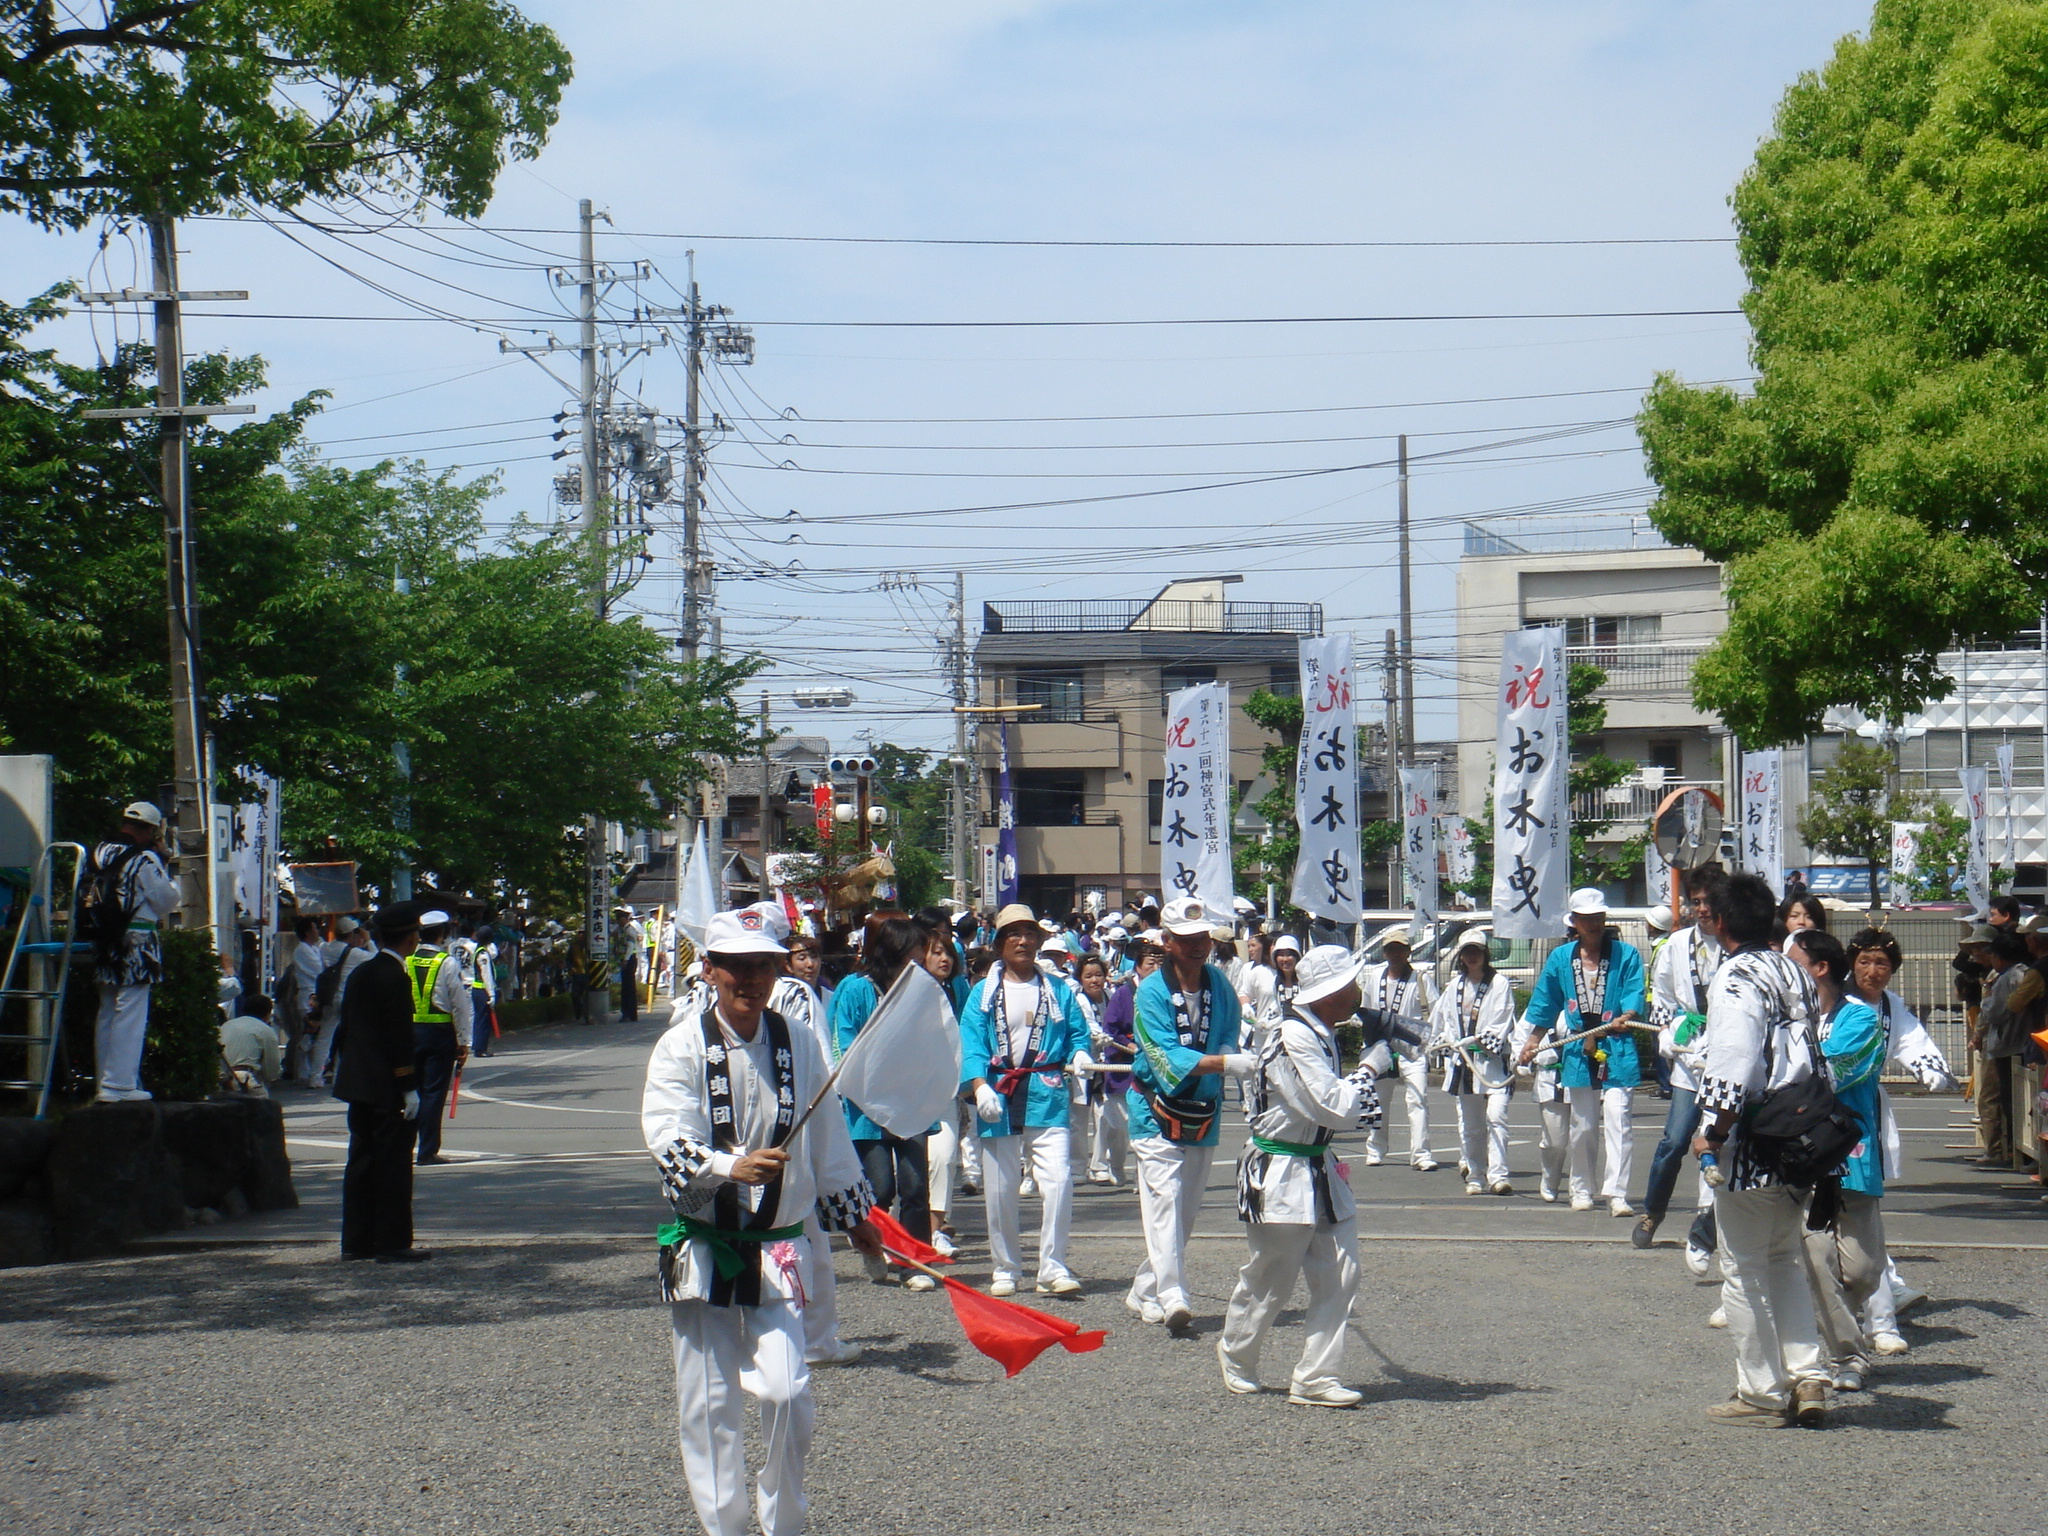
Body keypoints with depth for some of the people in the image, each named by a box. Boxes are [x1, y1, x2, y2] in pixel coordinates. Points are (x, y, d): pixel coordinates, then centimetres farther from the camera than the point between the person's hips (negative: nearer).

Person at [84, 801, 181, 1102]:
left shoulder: (99, 854, 10)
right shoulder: (145, 859, -11)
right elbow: (168, 902, -6)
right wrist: (165, 868, 5)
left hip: (103, 943, 8)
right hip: (136, 943, -8)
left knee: (107, 1014, 14)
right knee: (131, 1015, -6)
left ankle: (105, 1082, 18)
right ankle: (119, 1085, -9)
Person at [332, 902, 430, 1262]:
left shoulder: (361, 974, 11)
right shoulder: (395, 977, -15)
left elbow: (346, 1029, 16)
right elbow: (399, 1038, -18)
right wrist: (409, 1088, -15)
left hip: (358, 1084, 9)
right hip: (387, 1088, -9)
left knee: (361, 1162, 12)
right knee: (394, 1165, -3)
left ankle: (356, 1241, 16)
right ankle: (393, 1243, -1)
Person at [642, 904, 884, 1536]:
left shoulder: (798, 1044, 3)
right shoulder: (682, 1047, -6)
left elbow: (829, 1140, 15)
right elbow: (667, 1137, -19)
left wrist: (853, 1216, 23)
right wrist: (732, 1167, -36)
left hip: (776, 1246, 1)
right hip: (702, 1244, -1)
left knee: (785, 1390, -11)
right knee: (708, 1404, 3)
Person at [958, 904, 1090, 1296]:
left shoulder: (1057, 990, 12)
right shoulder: (984, 993, 8)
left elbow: (1077, 1031, 11)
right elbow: (970, 1044, -2)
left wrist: (1080, 1053, -12)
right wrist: (979, 1086, -18)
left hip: (1047, 1100, 0)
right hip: (998, 1099, 0)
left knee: (1058, 1181, -14)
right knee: (999, 1190, 4)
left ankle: (1053, 1267, -8)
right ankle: (1006, 1269, 17)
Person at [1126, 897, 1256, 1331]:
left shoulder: (1220, 986, 1)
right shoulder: (1152, 991, -14)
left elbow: (1230, 1039, 5)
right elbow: (1167, 1056, -24)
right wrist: (1226, 1063, -35)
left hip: (1204, 1113, 5)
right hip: (1157, 1111, -5)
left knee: (1186, 1210, 10)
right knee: (1164, 1199, -17)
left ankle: (1145, 1292, 22)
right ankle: (1171, 1296, -25)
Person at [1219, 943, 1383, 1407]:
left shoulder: (1320, 1033, 9)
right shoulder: (1294, 1037, -22)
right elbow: (1333, 1108, -24)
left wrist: (1359, 1105, 3)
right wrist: (1367, 1071, -12)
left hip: (1319, 1171, 9)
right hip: (1281, 1176, -9)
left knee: (1339, 1277, 3)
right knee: (1269, 1282, 6)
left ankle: (1316, 1377, 8)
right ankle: (1235, 1357, 30)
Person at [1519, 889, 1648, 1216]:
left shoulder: (1626, 955, 1)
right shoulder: (1561, 958, 11)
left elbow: (1635, 998, -7)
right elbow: (1546, 1005, 20)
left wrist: (1626, 1017, -26)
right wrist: (1533, 1041, 18)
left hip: (1617, 1051, -3)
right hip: (1578, 1053, 3)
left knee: (1616, 1119, -14)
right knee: (1581, 1127, 9)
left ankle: (1616, 1194, -16)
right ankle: (1581, 1191, 21)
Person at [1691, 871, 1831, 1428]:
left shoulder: (1736, 980, -15)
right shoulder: (1795, 974, 11)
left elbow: (1733, 1067, -23)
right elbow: (1816, 1057, 15)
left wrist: (1713, 1132, -16)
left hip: (1749, 1151, -8)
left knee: (1743, 1270, 2)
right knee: (1787, 1260, 19)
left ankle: (1762, 1394, 6)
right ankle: (1807, 1376, 13)